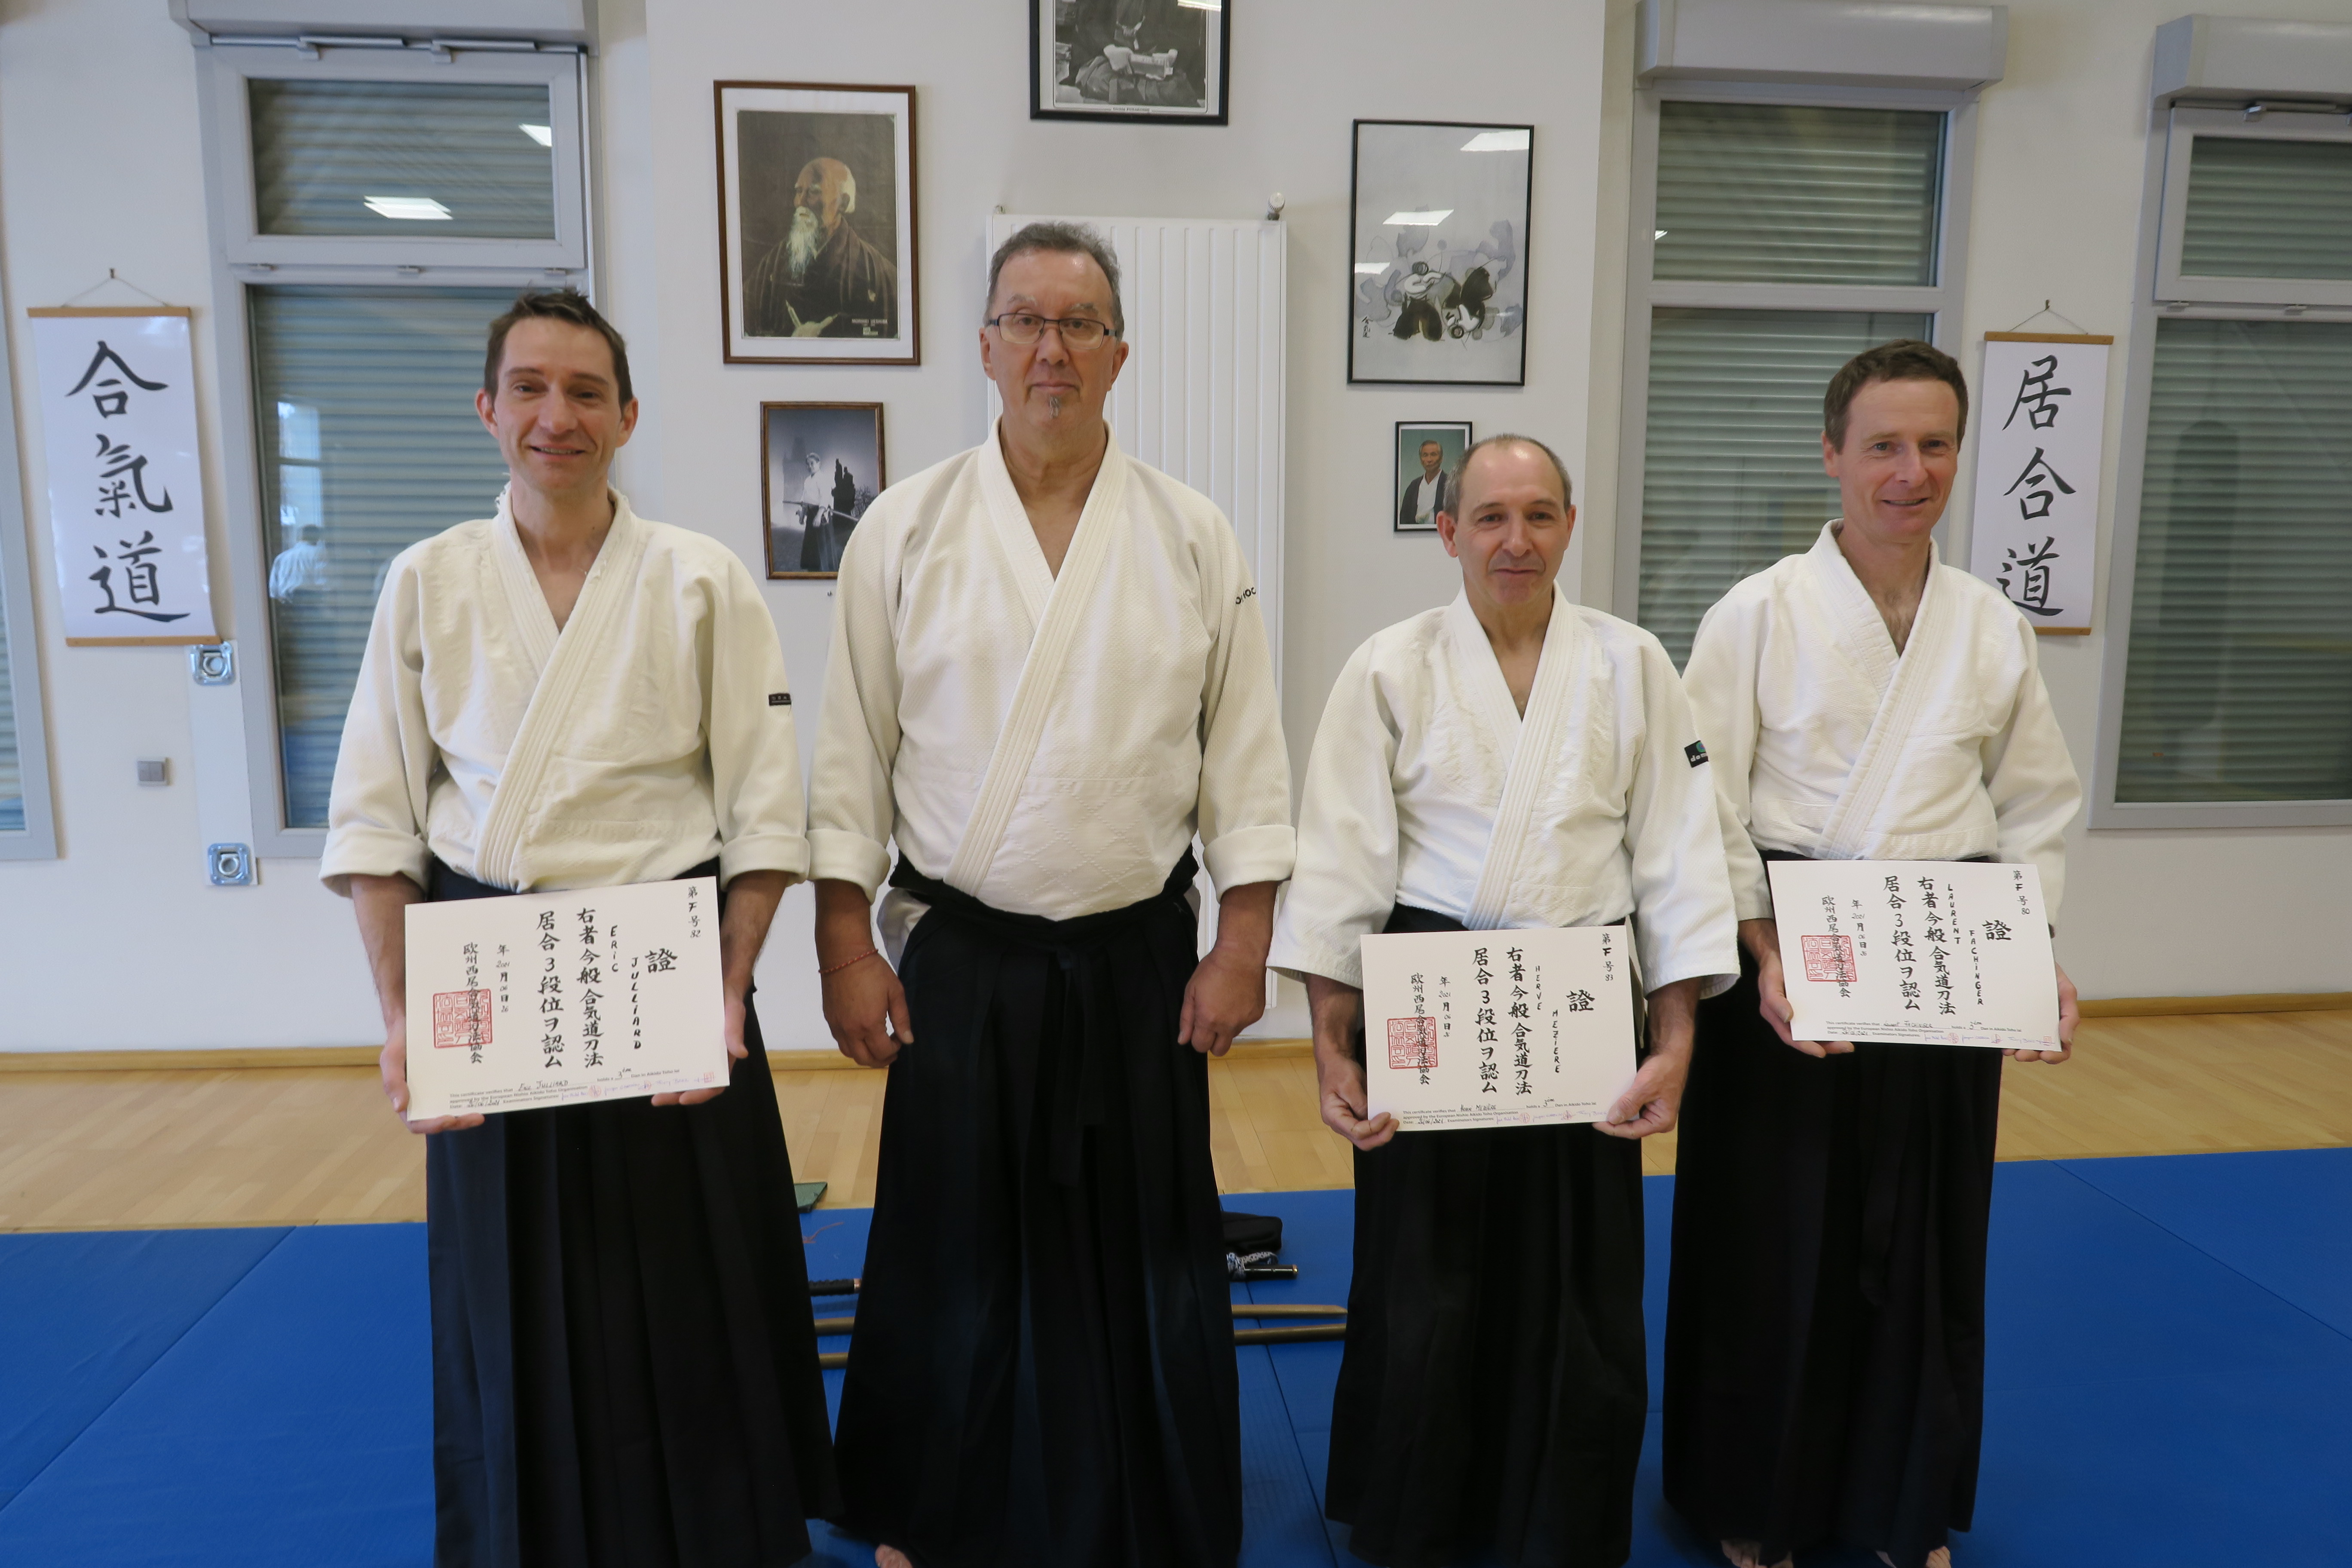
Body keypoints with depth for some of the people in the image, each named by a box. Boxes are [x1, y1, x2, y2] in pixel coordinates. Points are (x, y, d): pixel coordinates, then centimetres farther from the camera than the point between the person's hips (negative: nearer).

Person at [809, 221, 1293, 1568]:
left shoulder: (1196, 538, 1)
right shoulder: (907, 529, 0)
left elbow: (1245, 754, 1)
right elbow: (853, 751, 0)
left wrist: (1244, 946, -3)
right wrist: (848, 945, -3)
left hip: (1140, 962, 1)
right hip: (958, 961, 0)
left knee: (1146, 1256, 11)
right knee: (953, 1256, 12)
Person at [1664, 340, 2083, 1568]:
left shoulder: (1994, 629, 6)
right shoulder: (1760, 615, -6)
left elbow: (2036, 810, 12)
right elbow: (1708, 809, -8)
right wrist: (1765, 959, -16)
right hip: (1784, 966, -3)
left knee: (1924, 1239, 14)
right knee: (1773, 1238, 6)